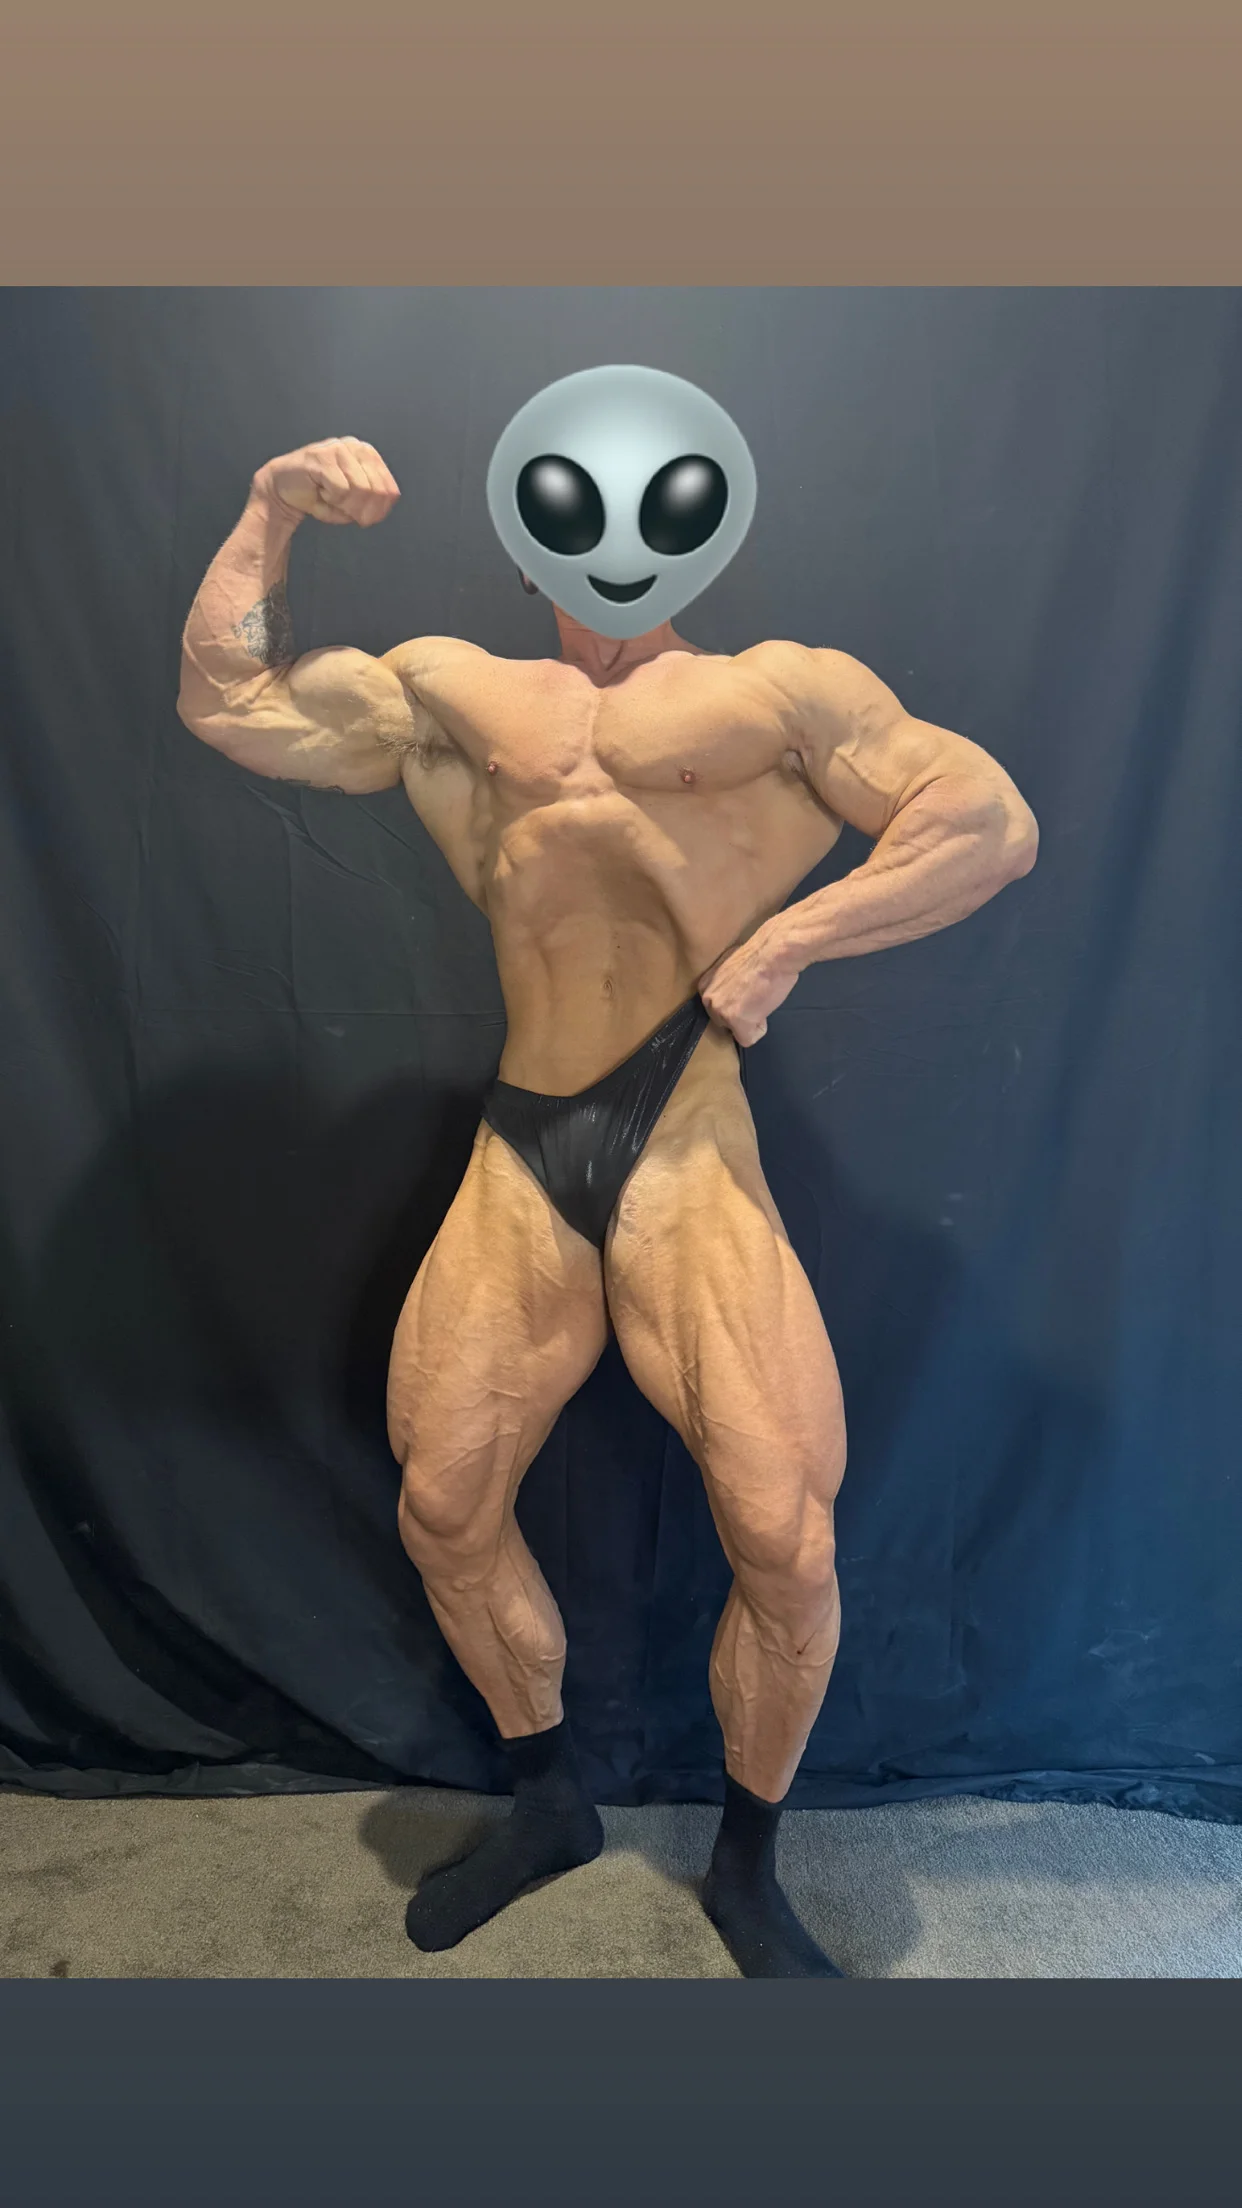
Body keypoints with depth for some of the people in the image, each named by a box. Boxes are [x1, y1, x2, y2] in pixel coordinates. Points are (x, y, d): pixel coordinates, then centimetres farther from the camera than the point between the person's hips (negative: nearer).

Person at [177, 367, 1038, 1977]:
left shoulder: (783, 693, 4)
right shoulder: (451, 696, 15)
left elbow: (994, 823, -2)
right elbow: (225, 700, 15)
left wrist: (785, 941, -8)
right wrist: (270, 512, 5)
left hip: (690, 1162, -3)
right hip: (523, 1165, 4)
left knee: (785, 1543, -4)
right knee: (442, 1506, 9)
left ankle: (748, 1872, 27)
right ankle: (551, 1808, 37)